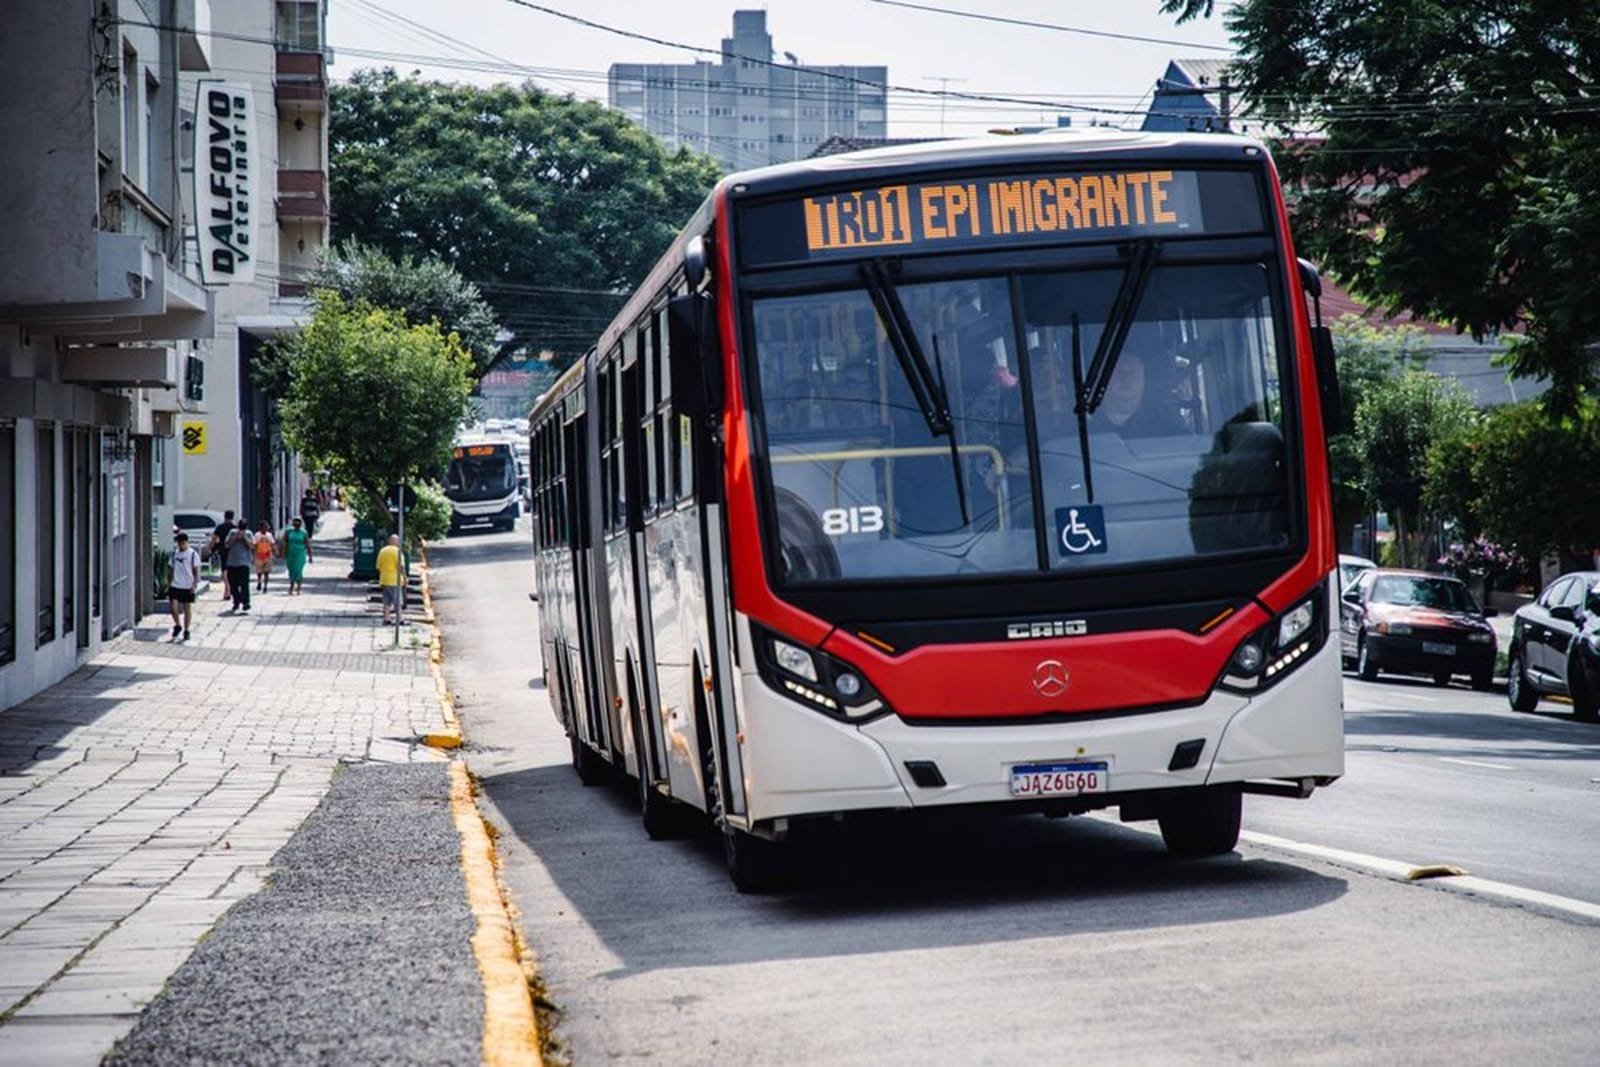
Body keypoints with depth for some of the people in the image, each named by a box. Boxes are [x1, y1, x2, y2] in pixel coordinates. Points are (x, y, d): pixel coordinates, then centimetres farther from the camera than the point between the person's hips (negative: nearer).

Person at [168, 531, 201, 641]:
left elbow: (196, 570, -4)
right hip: (175, 585, 3)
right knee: (173, 605, -10)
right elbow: (172, 569, 15)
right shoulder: (174, 553, 8)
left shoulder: (193, 554, -4)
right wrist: (168, 583, 13)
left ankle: (186, 631, 15)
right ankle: (177, 626, 12)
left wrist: (195, 583, -13)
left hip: (188, 586, -3)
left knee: (187, 608, 4)